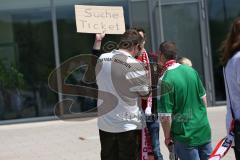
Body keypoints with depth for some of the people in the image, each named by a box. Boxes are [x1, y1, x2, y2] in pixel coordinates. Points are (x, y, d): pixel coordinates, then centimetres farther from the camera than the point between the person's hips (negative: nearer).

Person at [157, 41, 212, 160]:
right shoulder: (191, 70, 1)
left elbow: (165, 116, -19)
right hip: (204, 131, 6)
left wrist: (167, 137, -4)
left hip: (185, 136, -6)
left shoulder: (165, 80, -18)